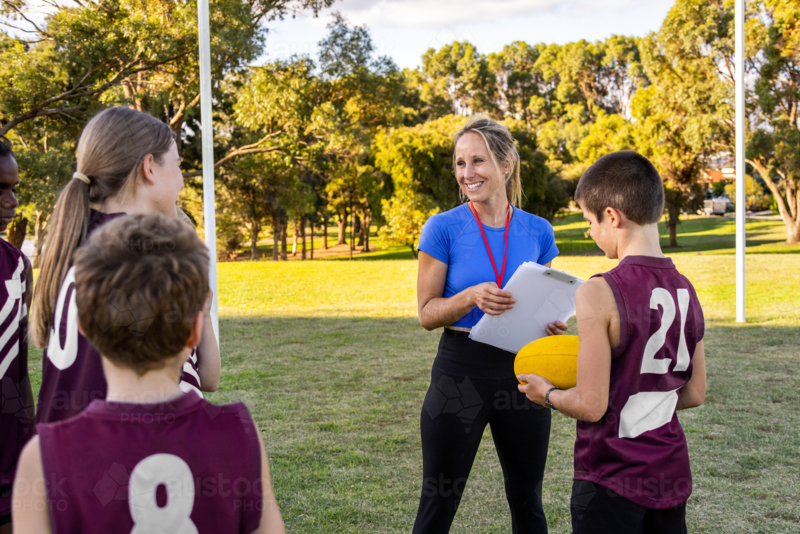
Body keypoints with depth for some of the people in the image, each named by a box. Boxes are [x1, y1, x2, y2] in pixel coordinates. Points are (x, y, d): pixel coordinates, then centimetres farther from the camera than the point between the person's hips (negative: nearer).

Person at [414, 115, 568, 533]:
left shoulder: (537, 231, 3)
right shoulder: (444, 228, -7)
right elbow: (426, 313, -6)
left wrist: (552, 323, -9)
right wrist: (471, 297, -24)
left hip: (521, 372, 3)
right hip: (460, 371, -3)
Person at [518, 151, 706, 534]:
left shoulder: (599, 293, -20)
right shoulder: (685, 291, 1)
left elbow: (591, 405, -19)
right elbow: (693, 394, 8)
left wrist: (547, 394, 0)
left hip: (611, 481, -6)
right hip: (671, 476, 7)